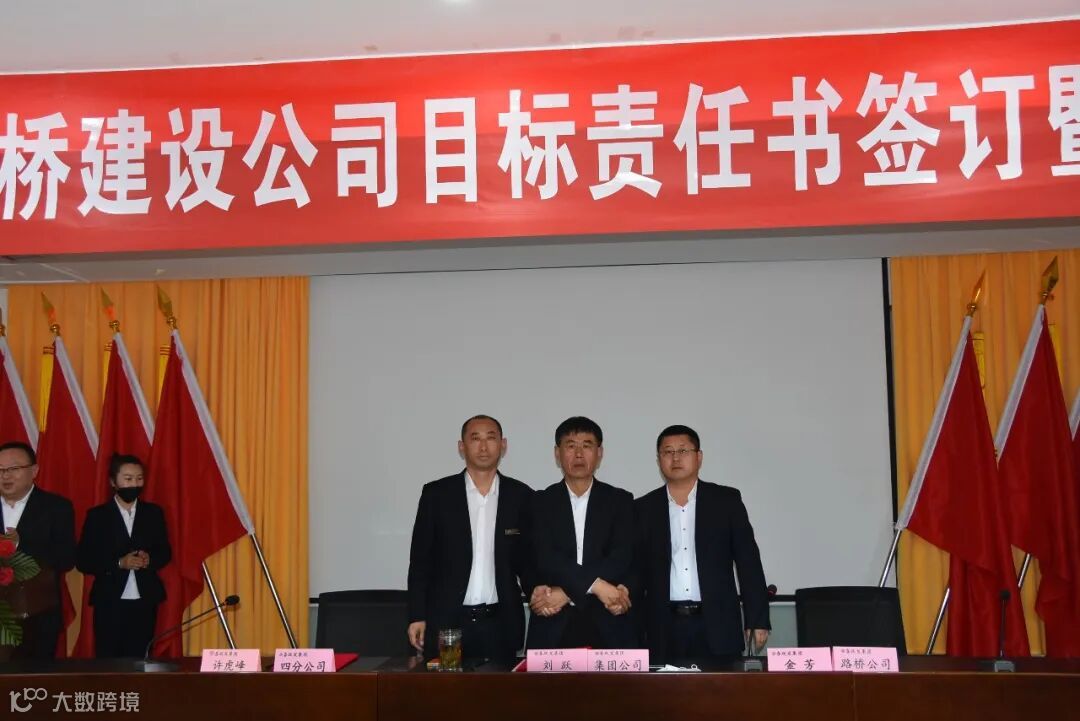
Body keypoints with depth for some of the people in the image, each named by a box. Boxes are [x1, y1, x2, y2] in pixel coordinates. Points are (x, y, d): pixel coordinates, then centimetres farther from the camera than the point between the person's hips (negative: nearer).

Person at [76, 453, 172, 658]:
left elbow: (165, 553, 12)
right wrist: (119, 563, -17)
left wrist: (150, 560, -11)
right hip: (109, 603, -2)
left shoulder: (154, 513, 7)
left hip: (145, 602, 2)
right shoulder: (97, 515, -1)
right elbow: (83, 561, -4)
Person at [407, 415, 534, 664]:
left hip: (500, 624, 1)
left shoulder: (521, 496, 4)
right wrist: (417, 616, -1)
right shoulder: (436, 494, 1)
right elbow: (421, 559, 3)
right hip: (446, 622, -1)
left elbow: (528, 558, 9)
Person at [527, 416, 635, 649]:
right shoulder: (541, 502, 6)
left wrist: (564, 592, -14)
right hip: (553, 627, 0)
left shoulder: (620, 501, 7)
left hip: (608, 627, 0)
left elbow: (621, 559, -6)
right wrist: (596, 585, -19)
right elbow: (546, 558, -7)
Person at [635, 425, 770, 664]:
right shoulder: (644, 508, 7)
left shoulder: (726, 501, 5)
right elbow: (637, 570, 9)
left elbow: (748, 562, 4)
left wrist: (757, 620, 0)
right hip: (665, 628, 1)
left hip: (717, 626, -1)